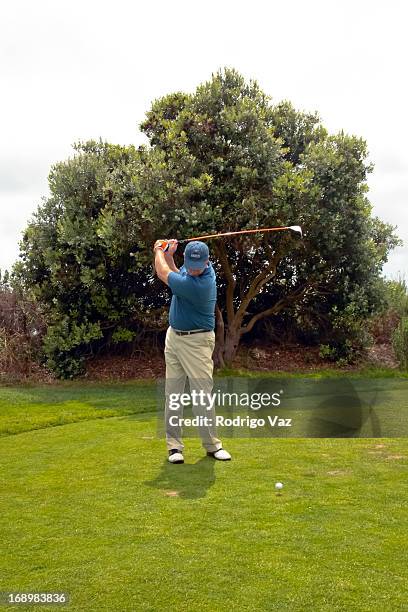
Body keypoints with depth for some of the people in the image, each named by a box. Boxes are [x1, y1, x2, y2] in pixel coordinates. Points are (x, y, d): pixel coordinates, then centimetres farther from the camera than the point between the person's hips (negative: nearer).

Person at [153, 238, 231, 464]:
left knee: (202, 394, -6)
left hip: (196, 341, -8)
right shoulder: (190, 269, -2)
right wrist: (168, 255, 3)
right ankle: (174, 446, 10)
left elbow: (163, 274, -15)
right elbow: (175, 274, 21)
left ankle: (212, 445, 6)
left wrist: (159, 252, 4)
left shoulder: (199, 284, -27)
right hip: (173, 336, 8)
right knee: (172, 393, 5)